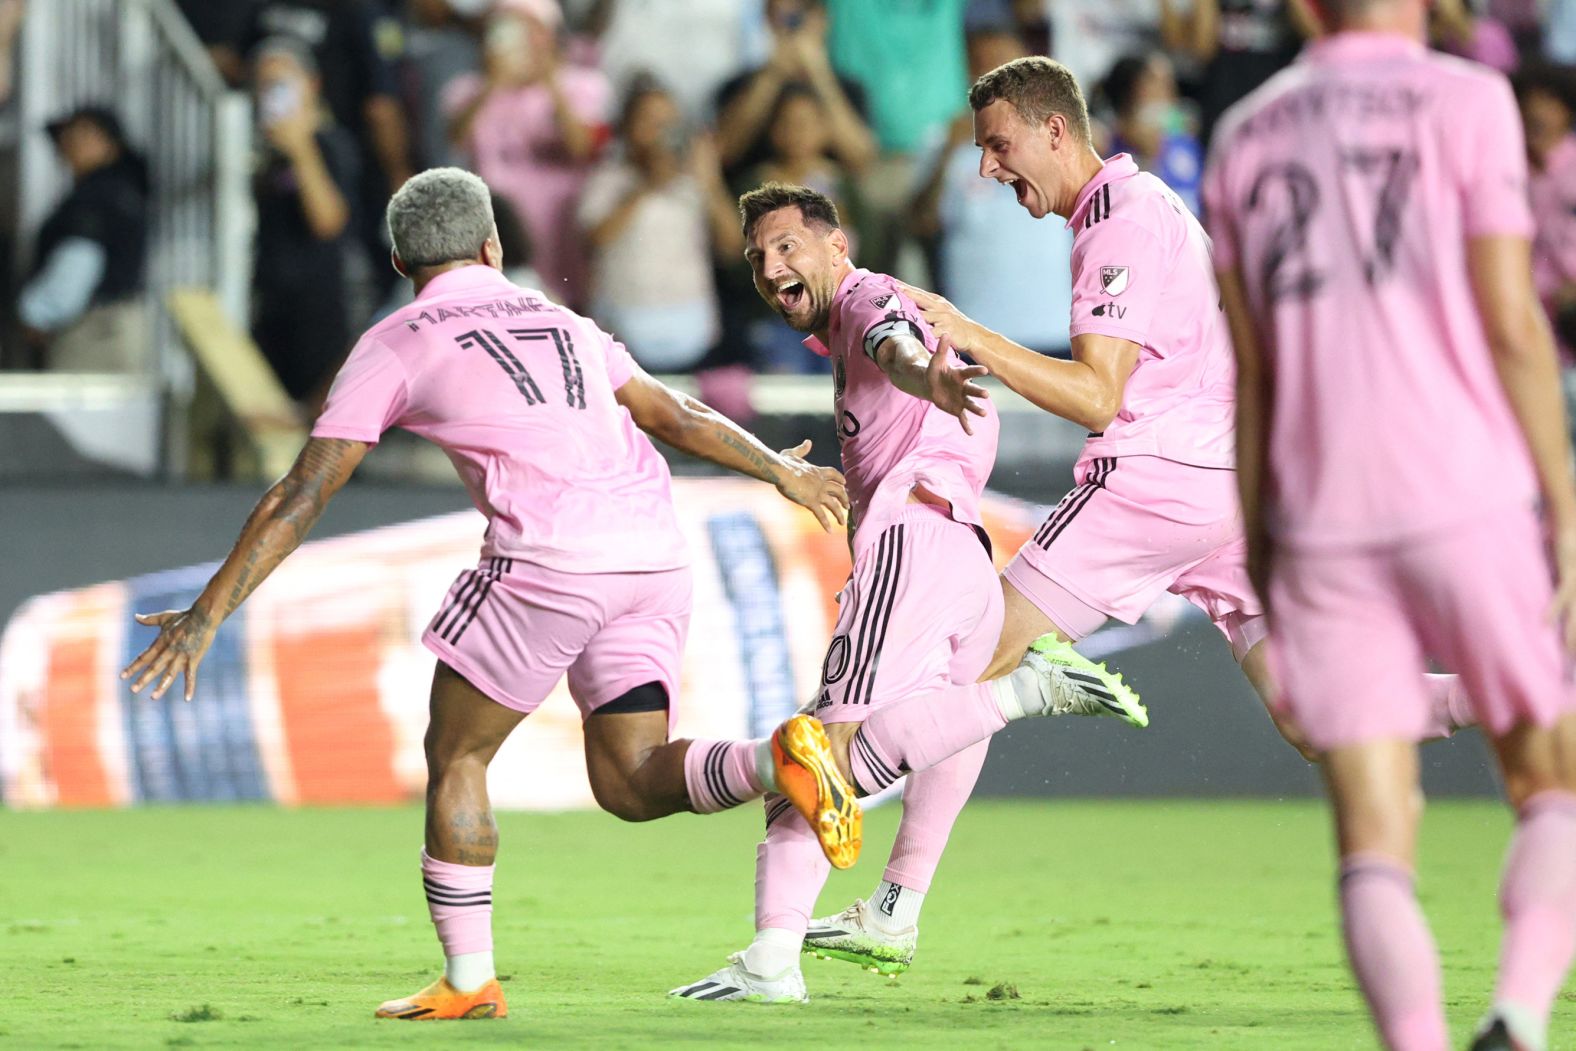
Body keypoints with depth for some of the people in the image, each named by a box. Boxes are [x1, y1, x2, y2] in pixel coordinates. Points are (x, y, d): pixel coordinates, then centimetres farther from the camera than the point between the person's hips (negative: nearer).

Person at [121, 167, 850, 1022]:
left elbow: (300, 497, 6)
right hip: (655, 554, 5)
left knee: (454, 757, 14)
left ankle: (468, 981, 13)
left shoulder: (394, 347, 11)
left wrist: (208, 613, 8)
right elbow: (676, 417, 33)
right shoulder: (562, 323, 26)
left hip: (547, 556, -5)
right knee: (629, 783, 7)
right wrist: (781, 471, 49)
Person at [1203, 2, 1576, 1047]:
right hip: (1469, 500, -3)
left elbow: (1245, 373, 14)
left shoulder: (1244, 136, 12)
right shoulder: (1463, 100, 0)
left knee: (1375, 841, 1)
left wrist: (1255, 558, 19)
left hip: (1323, 525, 3)